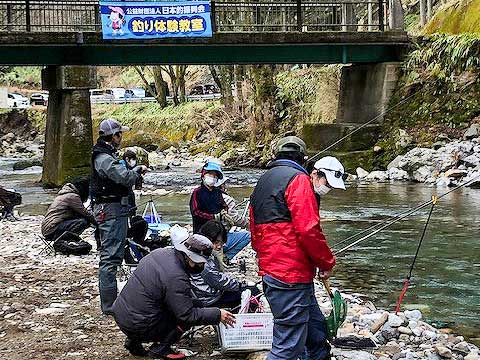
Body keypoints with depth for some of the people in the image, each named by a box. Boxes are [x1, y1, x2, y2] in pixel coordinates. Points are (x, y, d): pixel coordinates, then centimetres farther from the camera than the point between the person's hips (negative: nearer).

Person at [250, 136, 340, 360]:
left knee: (316, 329, 19)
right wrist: (326, 262, -6)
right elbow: (308, 229, -17)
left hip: (269, 272, 10)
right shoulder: (298, 179, -8)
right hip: (292, 275, -10)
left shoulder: (262, 183, 20)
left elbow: (255, 234, 24)